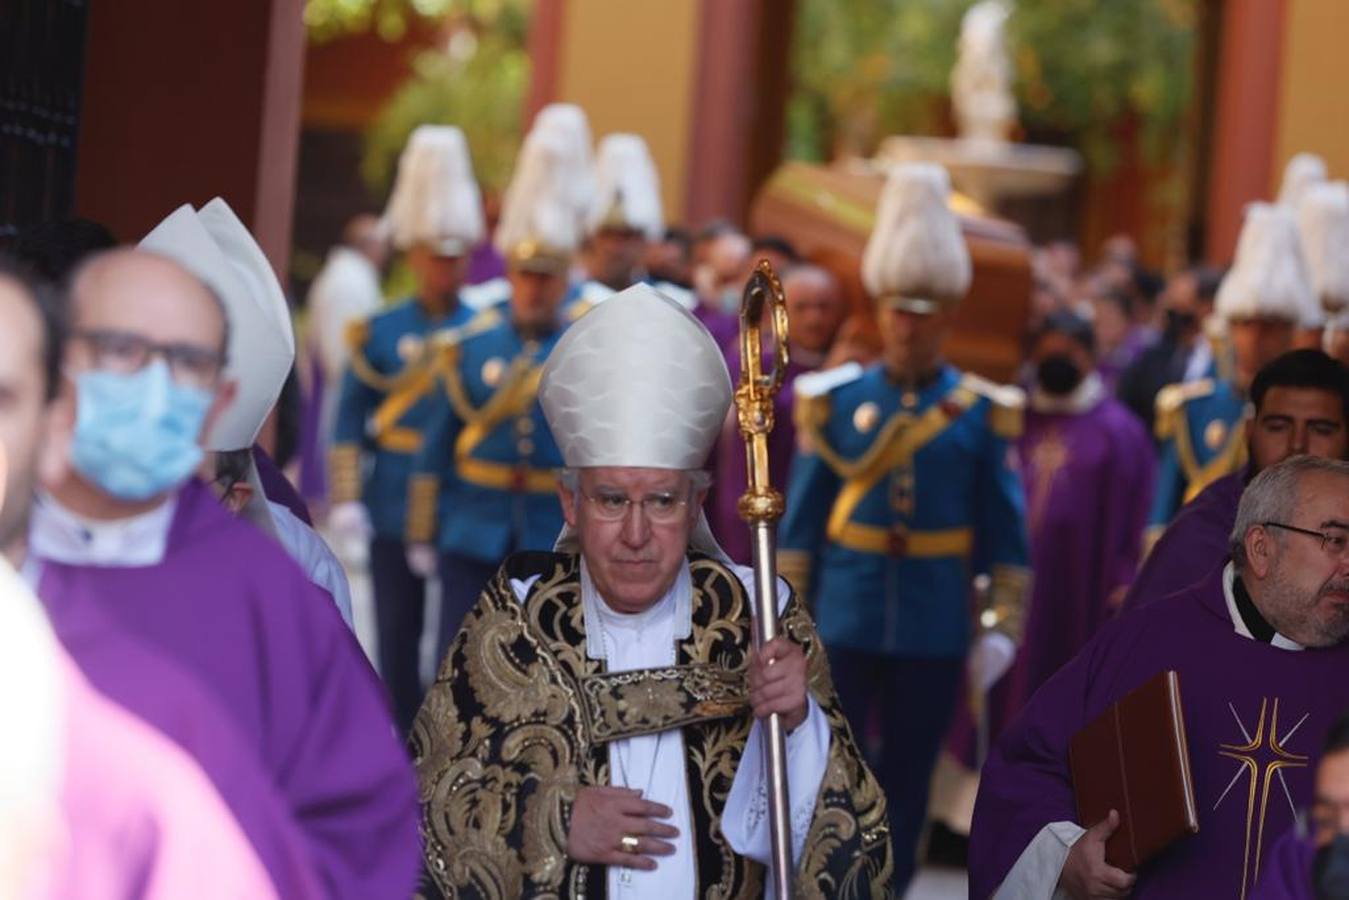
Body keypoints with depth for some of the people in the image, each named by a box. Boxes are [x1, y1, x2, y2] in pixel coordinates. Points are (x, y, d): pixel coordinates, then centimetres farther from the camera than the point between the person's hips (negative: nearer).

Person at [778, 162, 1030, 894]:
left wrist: (1002, 628, -1)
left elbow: (1006, 532, 2)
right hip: (845, 620, 0)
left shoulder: (983, 412, 0)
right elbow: (800, 519, 3)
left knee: (907, 778, 9)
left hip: (935, 631, 0)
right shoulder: (834, 400, 1)